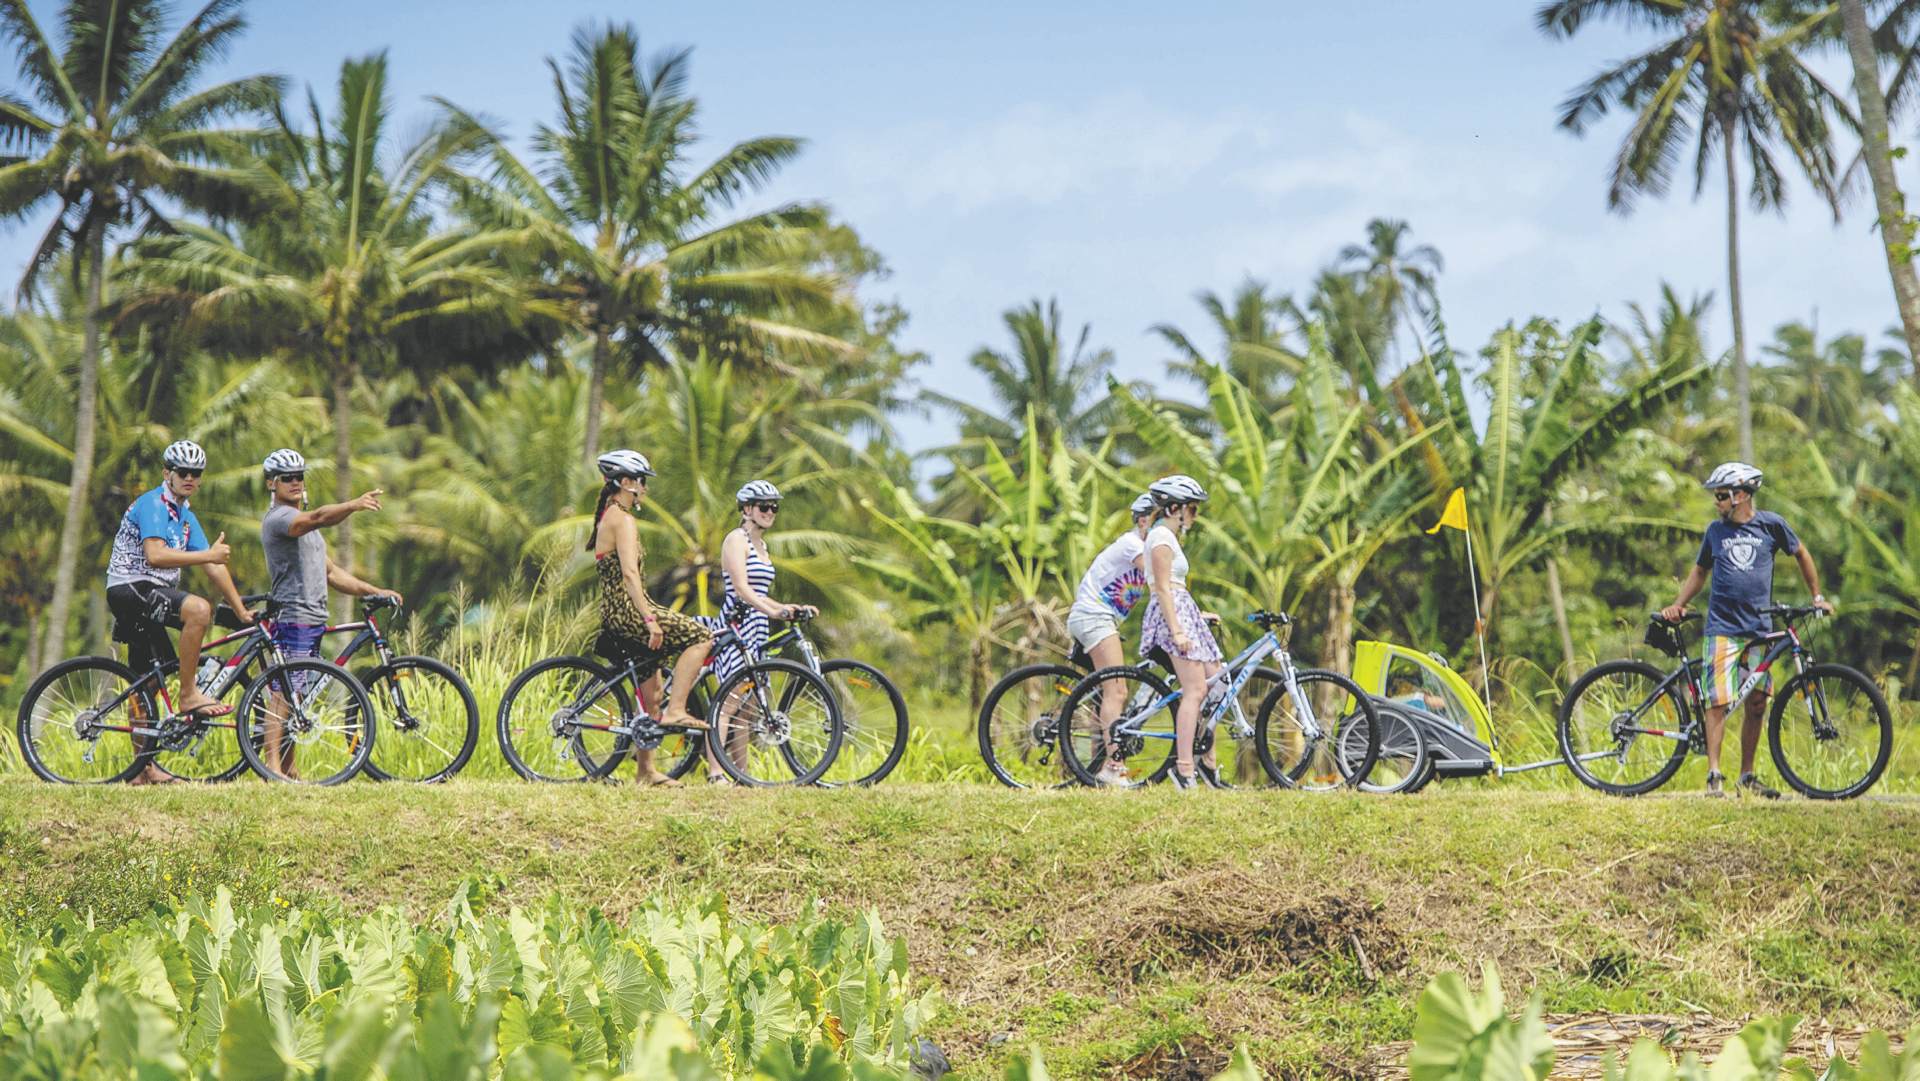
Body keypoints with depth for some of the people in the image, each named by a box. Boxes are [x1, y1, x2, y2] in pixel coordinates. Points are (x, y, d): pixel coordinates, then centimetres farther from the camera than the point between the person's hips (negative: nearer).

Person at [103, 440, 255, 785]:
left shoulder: (184, 515, 18)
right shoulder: (153, 503, -11)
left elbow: (213, 566, 15)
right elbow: (155, 554, -25)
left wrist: (241, 611, 10)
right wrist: (207, 555, -28)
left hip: (150, 595, 10)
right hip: (129, 589, -10)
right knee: (198, 609, -30)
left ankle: (143, 769, 12)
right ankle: (189, 694, -22)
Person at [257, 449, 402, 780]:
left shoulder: (304, 524, 23)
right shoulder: (278, 517, -8)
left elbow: (331, 573, 25)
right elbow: (319, 518, -29)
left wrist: (373, 591, 15)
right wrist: (355, 505, -45)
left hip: (313, 621, 10)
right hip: (293, 619, -10)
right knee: (283, 693, -14)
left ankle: (290, 771, 13)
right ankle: (272, 766, -18)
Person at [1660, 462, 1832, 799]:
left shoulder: (1770, 524, 3)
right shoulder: (1716, 530, 7)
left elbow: (1801, 555, 18)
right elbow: (1700, 571, 18)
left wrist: (1817, 597, 17)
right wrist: (1678, 604, 5)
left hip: (1759, 628, 1)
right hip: (1722, 628, -1)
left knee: (1756, 704, 4)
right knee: (1719, 702, -11)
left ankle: (1747, 777, 14)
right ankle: (1714, 775, -10)